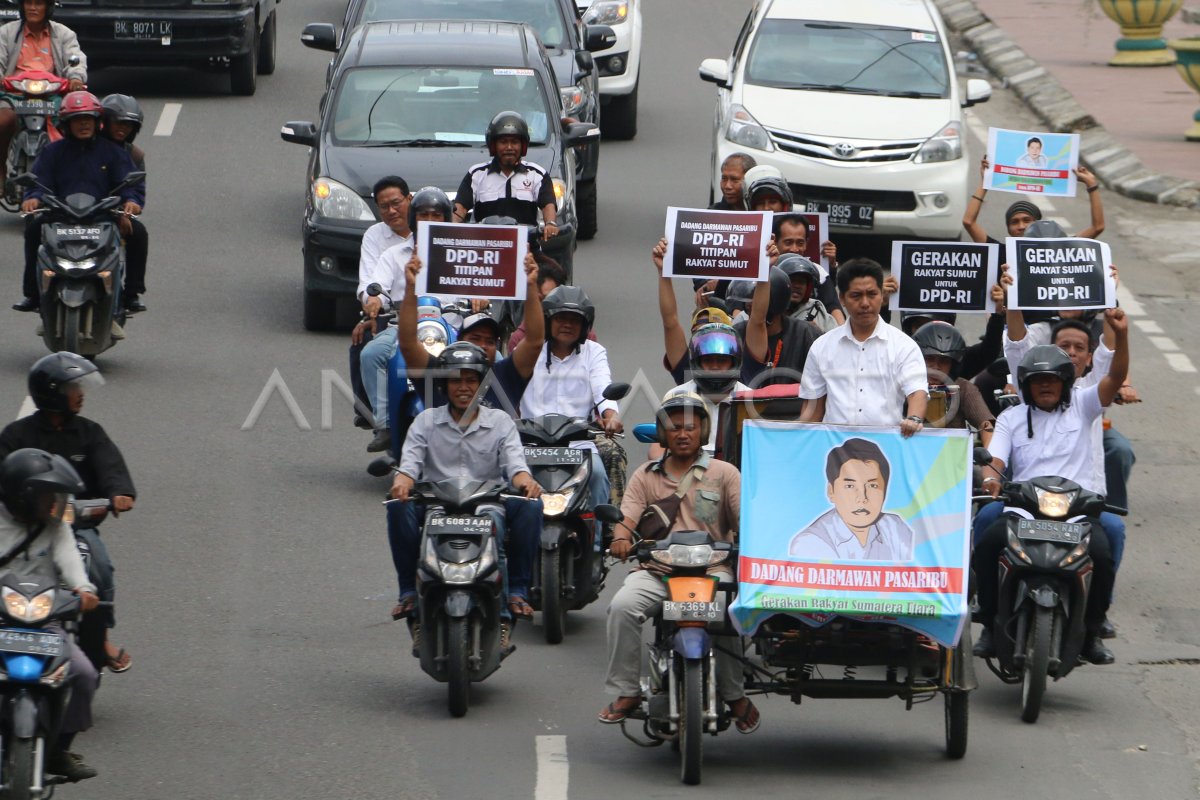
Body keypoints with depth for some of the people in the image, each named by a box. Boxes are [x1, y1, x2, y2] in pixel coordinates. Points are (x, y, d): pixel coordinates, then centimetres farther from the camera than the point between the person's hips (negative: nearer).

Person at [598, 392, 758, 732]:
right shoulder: (645, 476, 19)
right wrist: (621, 537, -18)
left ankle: (734, 694, -10)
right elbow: (628, 518, 7)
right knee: (623, 606, -27)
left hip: (711, 568, -2)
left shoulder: (724, 473, 12)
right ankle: (626, 691, -18)